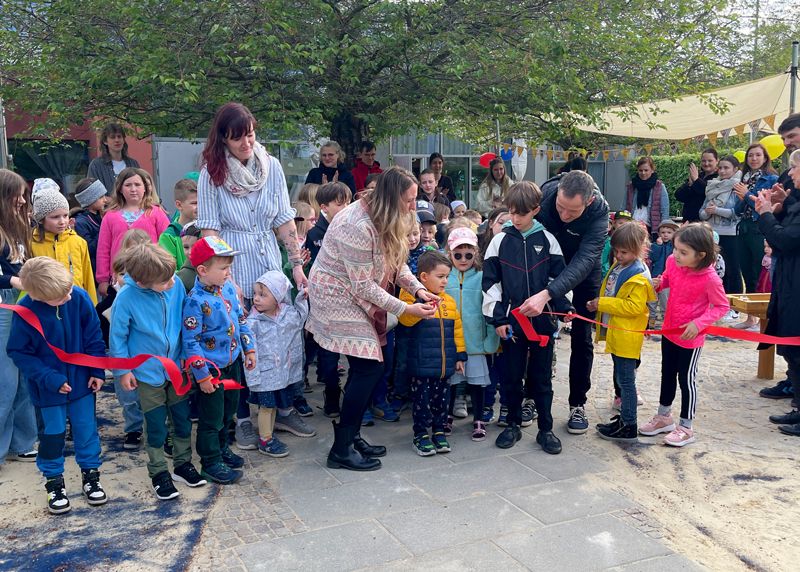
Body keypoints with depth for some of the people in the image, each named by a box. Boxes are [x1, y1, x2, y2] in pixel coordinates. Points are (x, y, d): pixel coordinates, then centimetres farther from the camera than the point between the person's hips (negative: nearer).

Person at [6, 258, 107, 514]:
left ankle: (90, 474, 33)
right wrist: (49, 378, -19)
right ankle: (54, 482, 31)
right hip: (49, 386, -1)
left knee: (86, 428, 13)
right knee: (52, 433, 12)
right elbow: (19, 352, -12)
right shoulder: (25, 311, -22)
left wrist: (97, 371, -5)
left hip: (82, 379, 2)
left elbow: (94, 336, -5)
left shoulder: (80, 297, -18)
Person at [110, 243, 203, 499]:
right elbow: (117, 336, -10)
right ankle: (158, 473, 27)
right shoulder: (127, 298, -23)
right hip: (148, 373, -3)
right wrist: (123, 370, -6)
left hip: (177, 368, 3)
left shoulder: (176, 284, -15)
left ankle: (183, 463, 34)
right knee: (156, 426, 9)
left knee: (182, 419, 15)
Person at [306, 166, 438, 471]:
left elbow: (395, 260, 9)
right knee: (370, 367, -12)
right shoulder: (358, 226, -29)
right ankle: (340, 451, -2)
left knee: (365, 368, 9)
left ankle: (350, 436, 22)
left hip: (355, 298, 10)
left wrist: (417, 288, -8)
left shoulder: (384, 219, 1)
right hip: (338, 296, -10)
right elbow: (362, 286, -25)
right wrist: (406, 309, -21)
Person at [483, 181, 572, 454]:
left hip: (543, 319, 0)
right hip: (511, 320, 0)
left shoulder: (547, 240, 2)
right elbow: (490, 281, 0)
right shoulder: (501, 240, 0)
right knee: (512, 375, 8)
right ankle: (513, 425, 24)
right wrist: (498, 318, -4)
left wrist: (564, 307, -3)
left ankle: (546, 429, 19)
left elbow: (559, 276, 7)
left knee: (542, 376, 8)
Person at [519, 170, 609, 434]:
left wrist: (546, 294, -56)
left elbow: (583, 261, -43)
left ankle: (577, 404, 14)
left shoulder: (599, 212, -35)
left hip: (583, 272, -2)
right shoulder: (545, 193, -29)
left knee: (581, 338, 1)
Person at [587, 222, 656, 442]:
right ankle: (625, 415, 33)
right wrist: (597, 304, 8)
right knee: (620, 378, 20)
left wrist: (603, 303, -23)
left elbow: (634, 307, -25)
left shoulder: (639, 277, -19)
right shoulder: (617, 266, 9)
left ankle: (628, 426, 7)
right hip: (613, 333, 9)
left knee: (625, 380, -2)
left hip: (627, 337, -9)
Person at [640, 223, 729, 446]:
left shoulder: (709, 278, -27)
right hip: (669, 331, 6)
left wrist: (698, 323, -25)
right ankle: (663, 417, 39)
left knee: (686, 379, 6)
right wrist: (658, 283, -11)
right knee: (667, 374, 20)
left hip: (690, 338, -6)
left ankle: (686, 428, 22)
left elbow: (722, 306, -14)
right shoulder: (673, 262, -11)